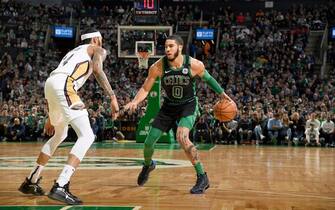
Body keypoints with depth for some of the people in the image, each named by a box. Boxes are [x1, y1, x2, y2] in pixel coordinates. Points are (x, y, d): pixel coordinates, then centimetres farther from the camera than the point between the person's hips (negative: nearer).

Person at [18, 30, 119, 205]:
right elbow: (97, 70, -8)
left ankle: (31, 182, 32)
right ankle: (60, 187, -25)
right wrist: (112, 97, -12)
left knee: (60, 135, 28)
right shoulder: (98, 50, 16)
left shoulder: (74, 51, 38)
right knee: (87, 136, -10)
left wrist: (51, 118, 39)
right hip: (64, 86, -9)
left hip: (50, 83, 9)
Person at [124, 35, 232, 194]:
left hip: (188, 105, -3)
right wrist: (135, 101, -27)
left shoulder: (194, 65, -20)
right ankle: (148, 165, 41)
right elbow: (145, 89, -9)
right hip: (169, 106, 3)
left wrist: (221, 93, 2)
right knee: (149, 142, 4)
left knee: (182, 137, -30)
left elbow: (207, 78, 2)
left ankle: (202, 178, -19)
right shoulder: (158, 66, -18)